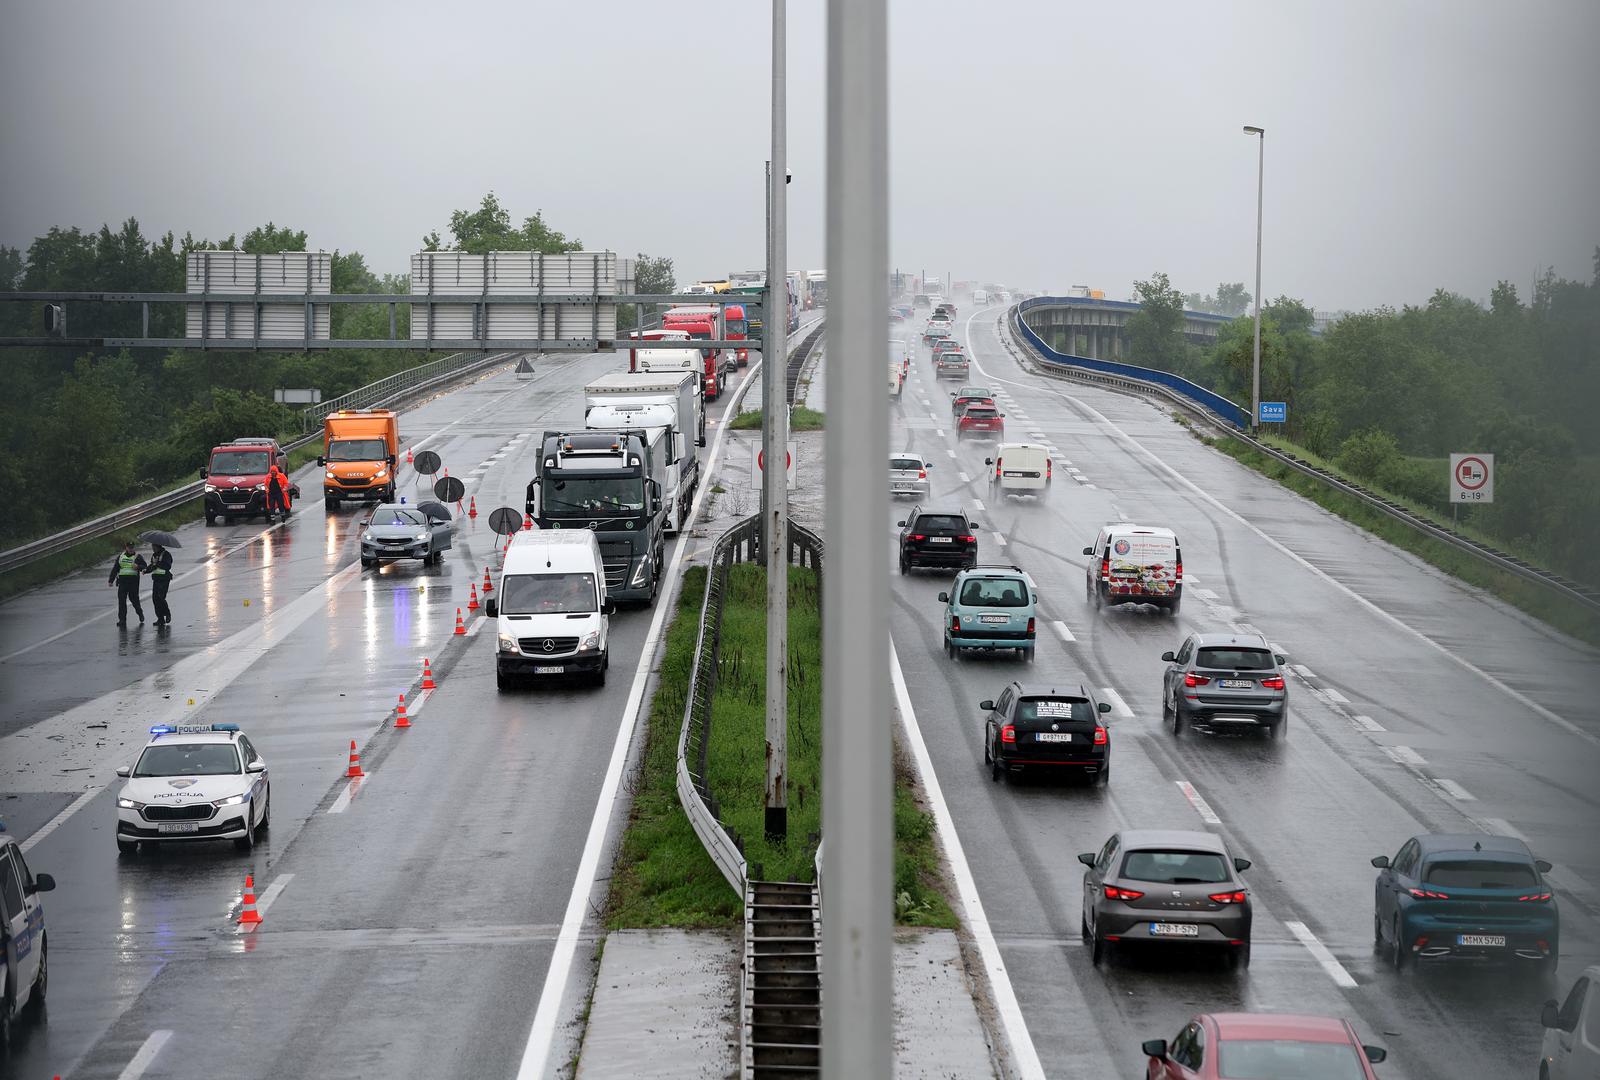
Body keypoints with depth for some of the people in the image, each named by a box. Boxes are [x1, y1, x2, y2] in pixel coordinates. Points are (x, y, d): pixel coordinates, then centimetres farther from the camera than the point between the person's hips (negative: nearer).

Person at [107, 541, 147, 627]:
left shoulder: (138, 557, 5)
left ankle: (139, 612, 31)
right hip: (122, 580, 3)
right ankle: (122, 619, -2)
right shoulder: (121, 557, 16)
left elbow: (144, 567, -2)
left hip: (133, 580, -3)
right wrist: (111, 580, 14)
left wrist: (138, 567, -23)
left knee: (133, 598, 1)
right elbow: (115, 569, 19)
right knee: (121, 599, -5)